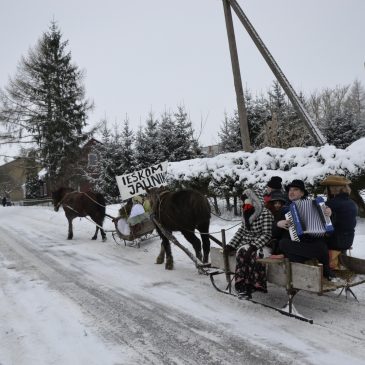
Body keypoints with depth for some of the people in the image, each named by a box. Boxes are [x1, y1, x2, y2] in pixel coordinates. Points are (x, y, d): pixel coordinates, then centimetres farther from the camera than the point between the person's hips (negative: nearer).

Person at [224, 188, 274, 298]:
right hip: (246, 242, 5)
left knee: (252, 254, -36)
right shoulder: (247, 214, 13)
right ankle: (242, 284, -28)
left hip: (260, 244, -4)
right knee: (241, 252, -29)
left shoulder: (265, 213, -9)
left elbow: (267, 234, -15)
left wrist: (253, 246, -26)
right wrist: (231, 245, 5)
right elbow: (241, 231, 16)